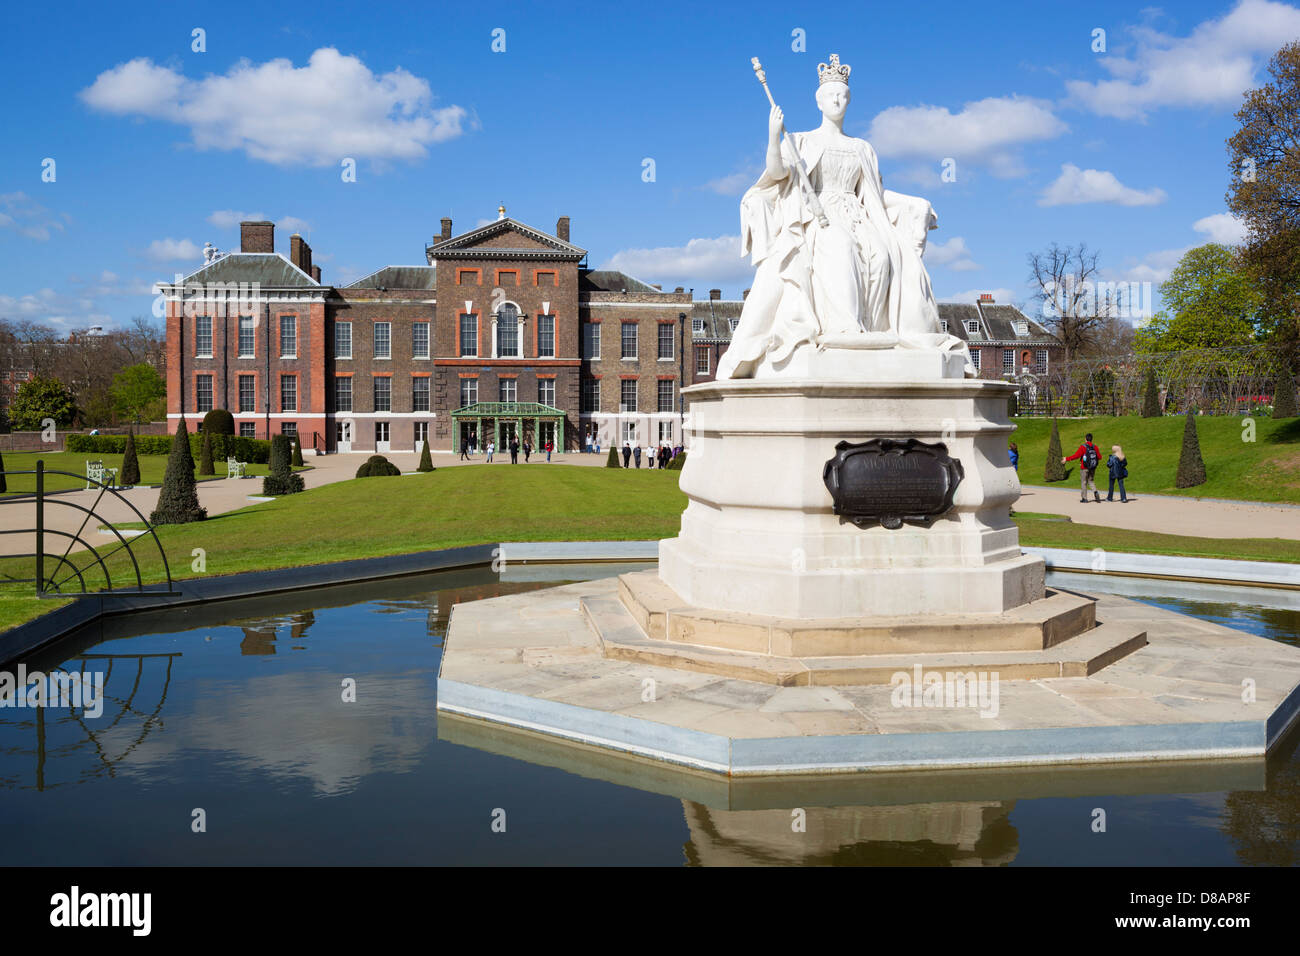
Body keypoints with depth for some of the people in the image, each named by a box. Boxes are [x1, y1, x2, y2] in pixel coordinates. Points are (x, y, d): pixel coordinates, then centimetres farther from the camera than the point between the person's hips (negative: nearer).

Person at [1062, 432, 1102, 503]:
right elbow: (1099, 457, 5)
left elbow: (1076, 455, -20)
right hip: (1093, 468, 4)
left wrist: (1067, 459, -15)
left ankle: (1084, 498, 9)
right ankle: (1095, 492, -6)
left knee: (1083, 482, 7)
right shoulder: (1095, 447, 0)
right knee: (1090, 481, 19)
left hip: (1084, 468, -4)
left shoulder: (1083, 447, -13)